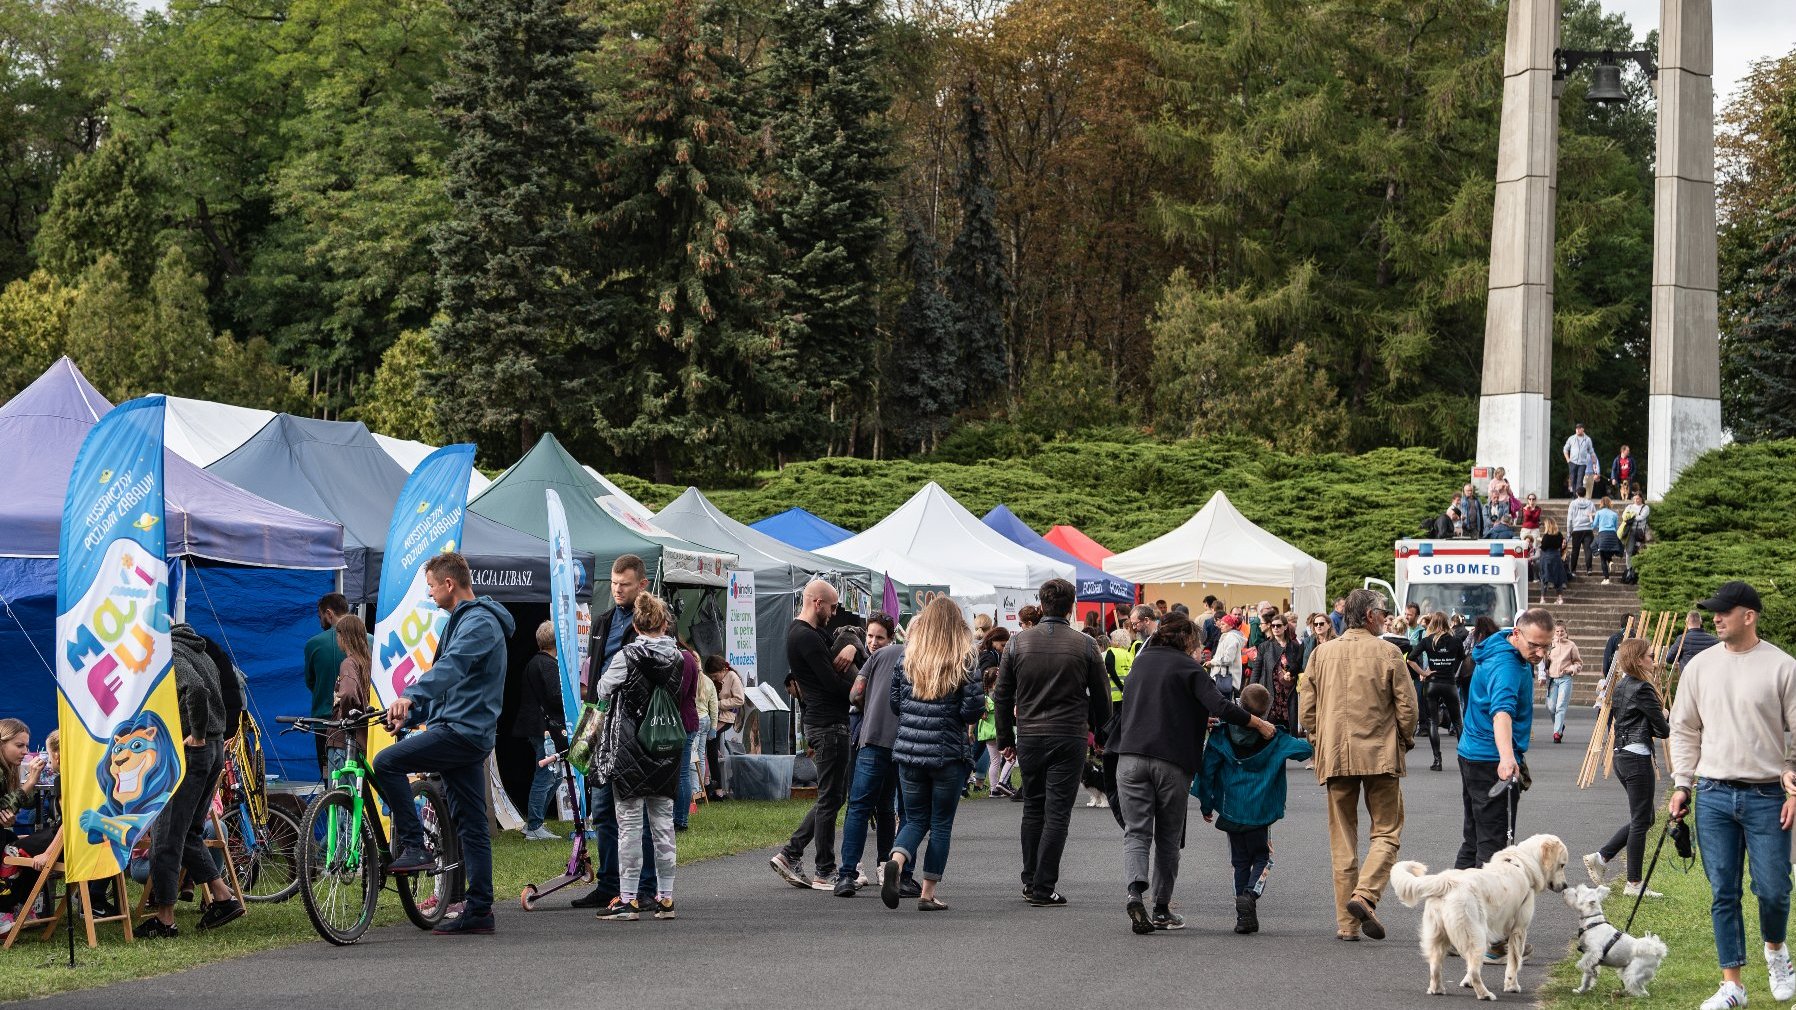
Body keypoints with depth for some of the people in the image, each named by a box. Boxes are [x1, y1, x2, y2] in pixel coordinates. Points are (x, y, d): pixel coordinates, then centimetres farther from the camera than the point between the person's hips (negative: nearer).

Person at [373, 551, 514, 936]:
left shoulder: (480, 622, -12)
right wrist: (411, 709, 22)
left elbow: (451, 665, -30)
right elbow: (446, 673, 30)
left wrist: (410, 696, -44)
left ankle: (414, 846, -15)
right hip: (468, 734, 11)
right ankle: (479, 911, 9)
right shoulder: (463, 620, 23)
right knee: (471, 827, 8)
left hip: (463, 731, -11)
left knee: (386, 763, -19)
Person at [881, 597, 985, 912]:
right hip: (948, 753, -3)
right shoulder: (964, 661, -8)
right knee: (941, 823, 9)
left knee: (916, 819, 14)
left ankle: (895, 862, -16)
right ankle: (928, 894, 8)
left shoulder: (907, 657, 1)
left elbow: (893, 701, 4)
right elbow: (974, 708, -11)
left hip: (908, 750, 3)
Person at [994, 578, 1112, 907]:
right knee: (1057, 813, 0)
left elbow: (1003, 694, 5)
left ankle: (1030, 881, 22)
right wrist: (1098, 728, 23)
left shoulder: (1019, 642, 0)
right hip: (1069, 737, -2)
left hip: (1029, 736, 2)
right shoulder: (1083, 646, -4)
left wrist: (1006, 738, 14)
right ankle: (1043, 888, -4)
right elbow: (1101, 695, 4)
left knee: (1033, 809, 17)